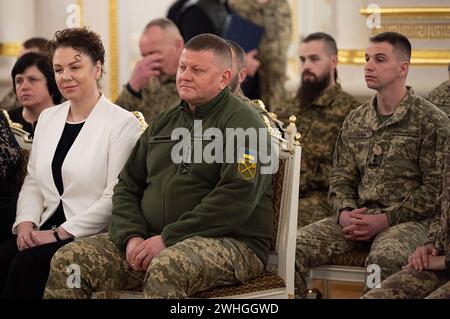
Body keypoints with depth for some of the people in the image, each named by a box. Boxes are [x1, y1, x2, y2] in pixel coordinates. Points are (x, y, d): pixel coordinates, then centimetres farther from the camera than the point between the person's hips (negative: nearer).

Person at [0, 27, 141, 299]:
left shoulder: (123, 123, -5)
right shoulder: (48, 118, 18)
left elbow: (115, 197, -12)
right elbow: (33, 182, 18)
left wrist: (60, 233, -15)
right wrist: (26, 223, -2)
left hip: (92, 236, -5)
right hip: (47, 229, 6)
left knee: (28, 263, -29)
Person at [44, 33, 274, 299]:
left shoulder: (243, 124, -4)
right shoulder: (164, 123, 20)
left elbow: (237, 197, -17)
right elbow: (127, 186, 19)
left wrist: (168, 238, -18)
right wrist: (131, 237, -2)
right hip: (151, 240, 7)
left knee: (166, 268, -40)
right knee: (67, 261, -10)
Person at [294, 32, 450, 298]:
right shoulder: (355, 120, 17)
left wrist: (386, 219, -14)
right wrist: (345, 213, -5)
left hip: (408, 220, -5)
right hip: (358, 217, 5)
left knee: (384, 258, -39)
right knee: (294, 247, -19)